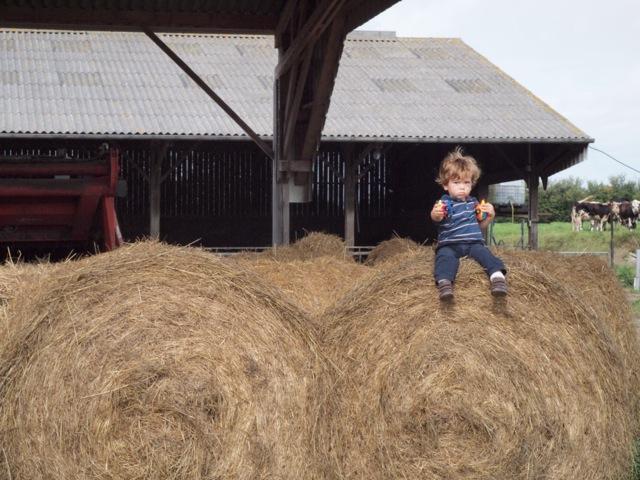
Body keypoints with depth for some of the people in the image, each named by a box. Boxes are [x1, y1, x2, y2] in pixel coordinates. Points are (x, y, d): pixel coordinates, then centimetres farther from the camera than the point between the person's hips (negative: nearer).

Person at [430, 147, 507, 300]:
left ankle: (497, 276, -47)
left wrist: (490, 216, 6)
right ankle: (444, 282, -56)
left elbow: (480, 226, 29)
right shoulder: (445, 203, 3)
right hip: (449, 244, -3)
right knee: (445, 256, -34)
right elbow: (436, 218, -21)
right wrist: (435, 214, -48)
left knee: (484, 252, -28)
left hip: (473, 242, 3)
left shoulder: (473, 203, 21)